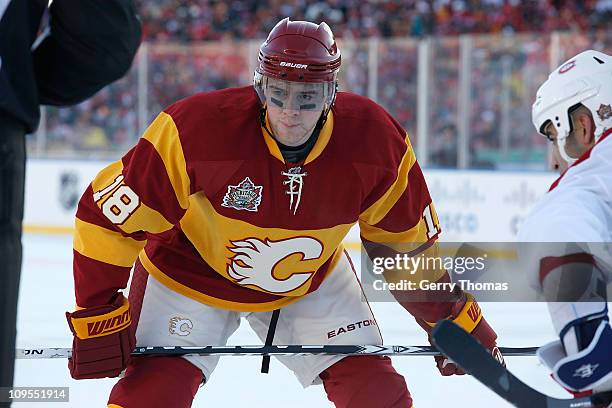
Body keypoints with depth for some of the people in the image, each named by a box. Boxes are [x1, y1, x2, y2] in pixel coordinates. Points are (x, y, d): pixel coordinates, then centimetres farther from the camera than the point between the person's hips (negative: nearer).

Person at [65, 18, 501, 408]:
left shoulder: (375, 141, -23)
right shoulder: (196, 129, -33)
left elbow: (408, 244, -6)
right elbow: (108, 217, -25)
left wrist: (455, 321, -4)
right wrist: (98, 318, -23)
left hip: (313, 279, 3)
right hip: (189, 273, -3)